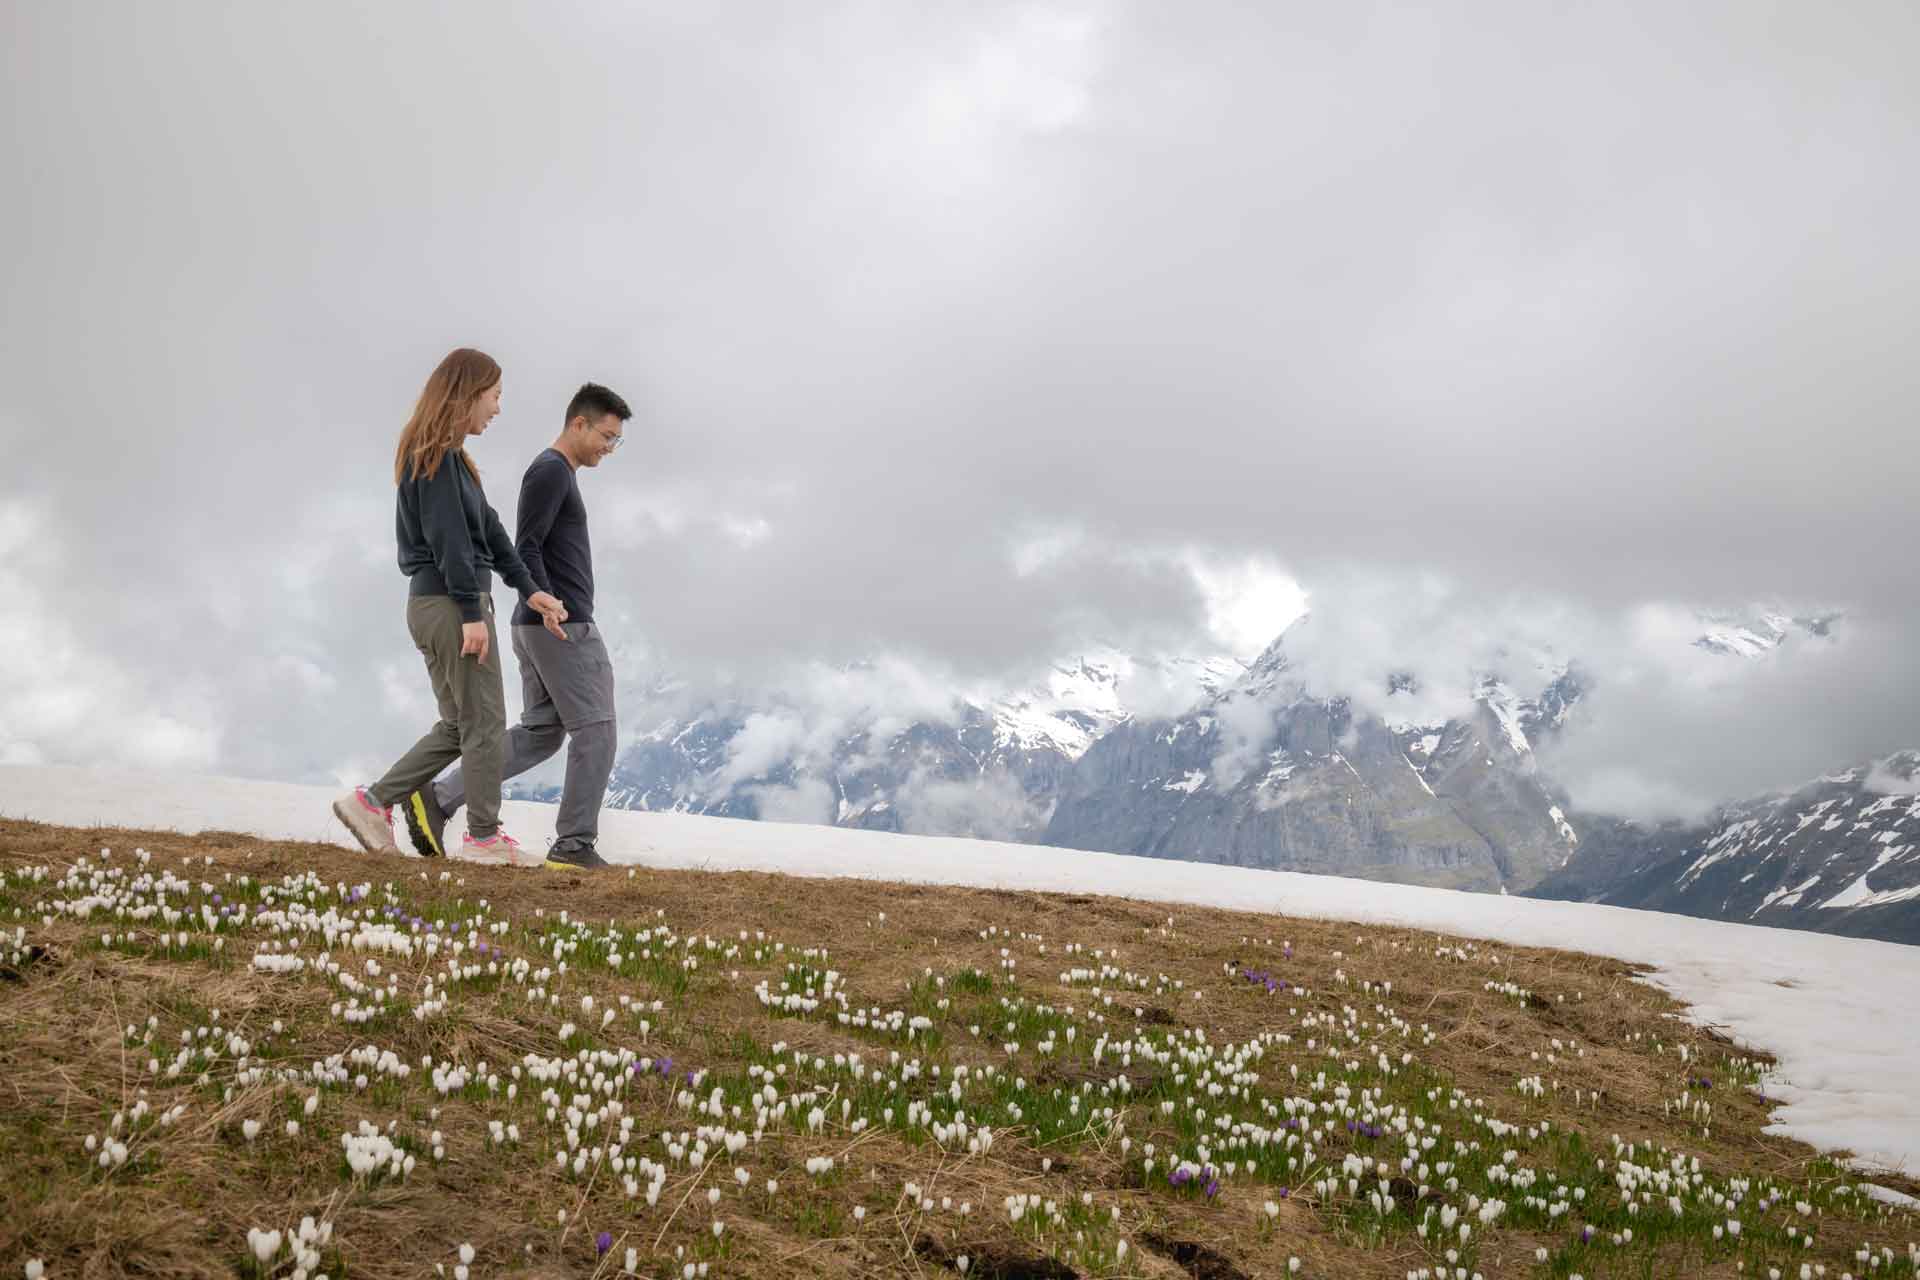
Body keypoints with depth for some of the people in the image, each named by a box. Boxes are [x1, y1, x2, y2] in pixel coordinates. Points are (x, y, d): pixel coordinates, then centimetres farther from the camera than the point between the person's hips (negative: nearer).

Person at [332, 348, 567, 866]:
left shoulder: (444, 455, 18)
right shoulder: (437, 455, -13)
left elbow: (488, 528, 18)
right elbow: (448, 537, -19)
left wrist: (528, 589, 15)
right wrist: (473, 612, -20)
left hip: (437, 605, 10)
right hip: (449, 603, -10)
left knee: (458, 726, 14)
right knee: (485, 723, -1)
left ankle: (372, 802, 16)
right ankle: (483, 836, 6)